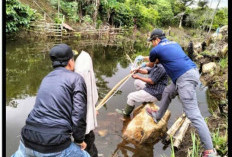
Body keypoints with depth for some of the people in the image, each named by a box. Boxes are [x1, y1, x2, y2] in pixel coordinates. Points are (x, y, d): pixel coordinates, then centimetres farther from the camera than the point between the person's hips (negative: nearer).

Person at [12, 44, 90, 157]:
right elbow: (79, 116, -10)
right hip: (55, 147, -6)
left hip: (30, 140, 6)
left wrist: (88, 110, 43)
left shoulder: (47, 79, 19)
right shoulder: (77, 78, -2)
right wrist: (79, 140, 6)